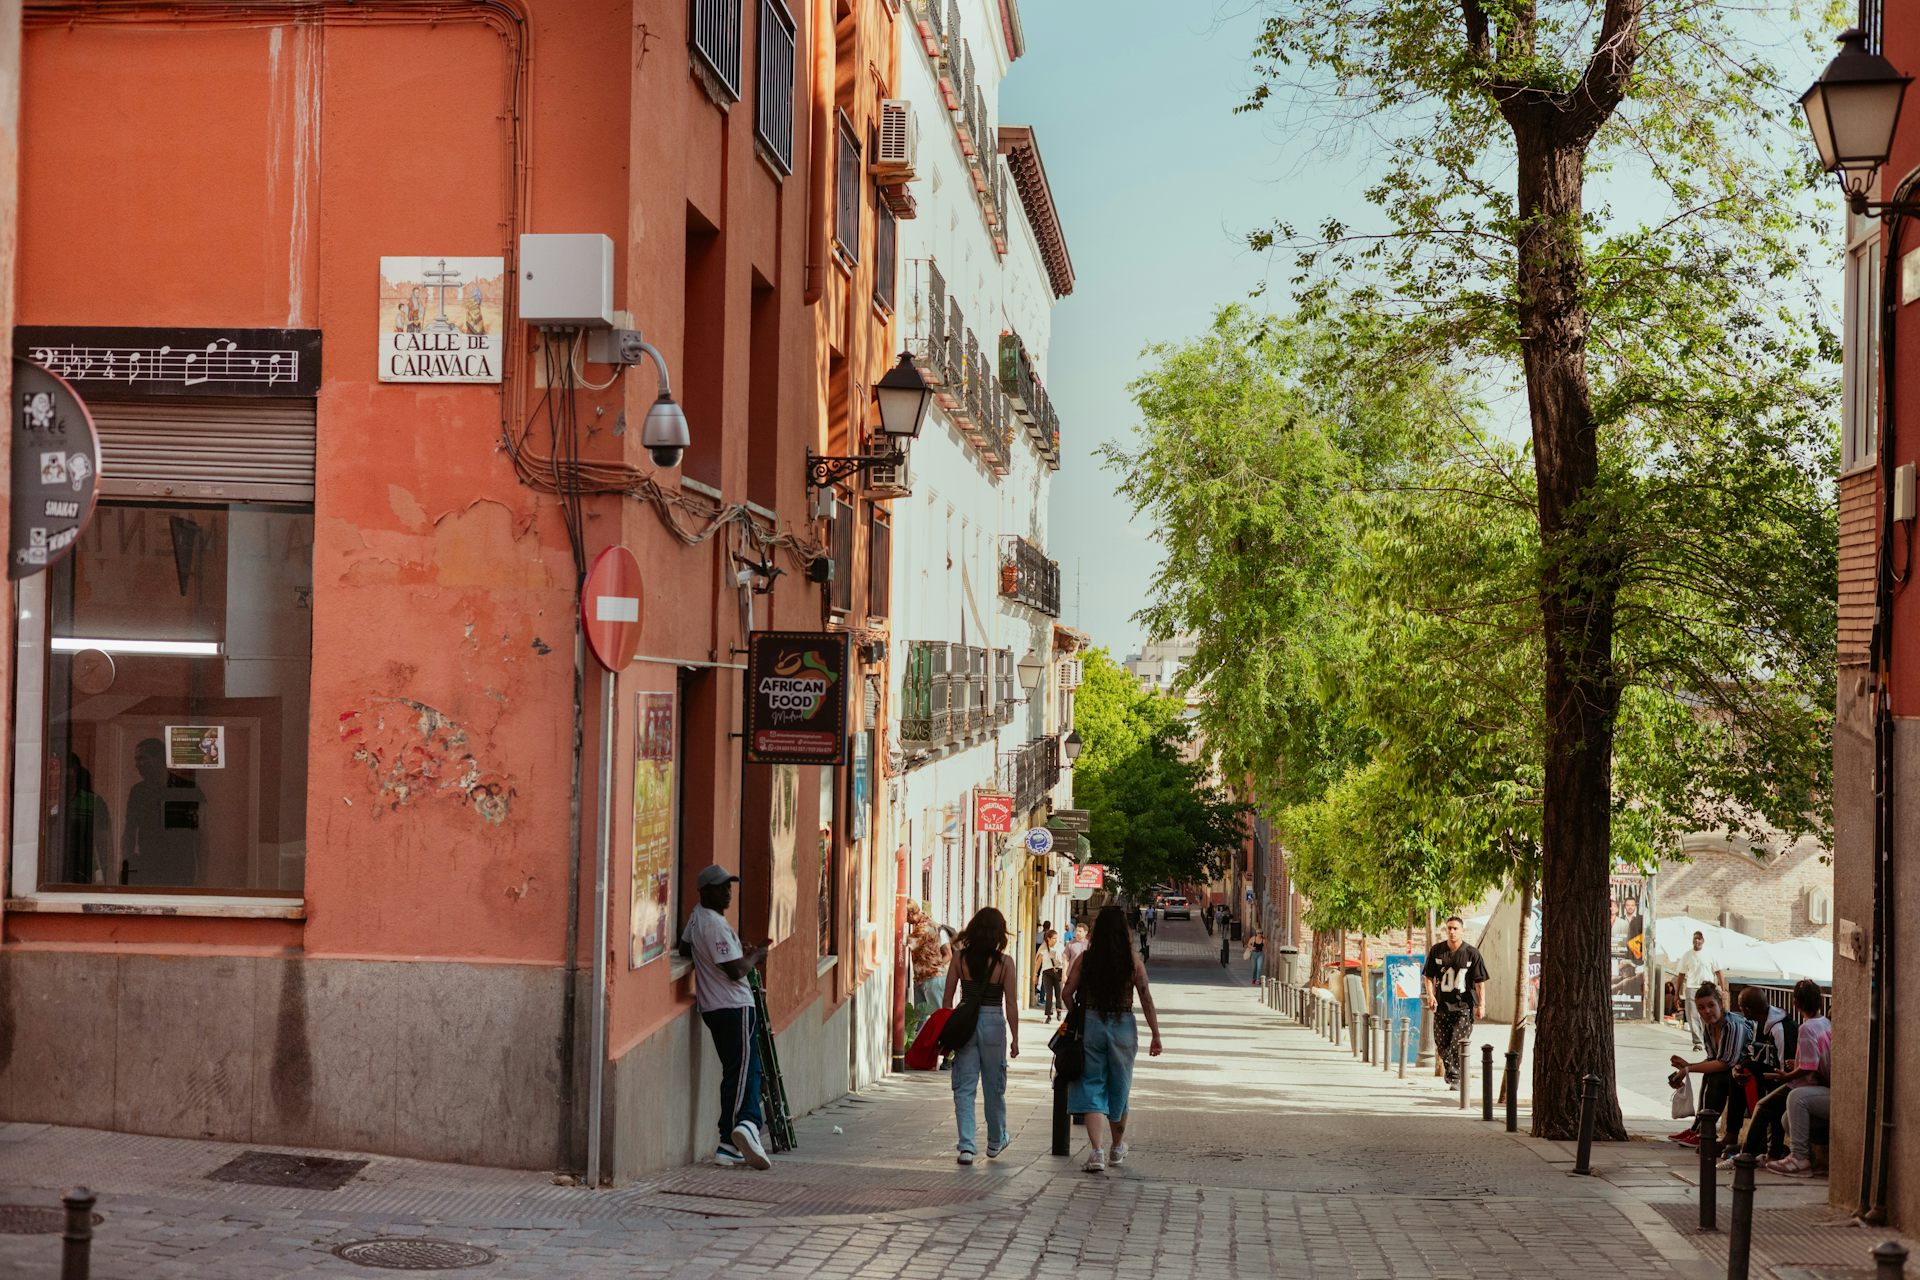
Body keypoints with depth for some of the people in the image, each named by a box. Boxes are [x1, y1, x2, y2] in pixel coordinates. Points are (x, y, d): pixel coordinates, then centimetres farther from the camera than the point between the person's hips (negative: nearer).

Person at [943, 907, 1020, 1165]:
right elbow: (1010, 1004, -7)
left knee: (964, 1087, 5)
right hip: (994, 1024, -1)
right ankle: (996, 1141, 32)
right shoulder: (1004, 962, -9)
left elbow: (947, 998, 1)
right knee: (994, 1086, 16)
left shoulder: (960, 957, -4)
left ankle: (966, 1146, -4)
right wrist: (1015, 1038, 1)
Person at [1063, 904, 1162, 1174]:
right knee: (1119, 1089, 17)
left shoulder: (1085, 959, -3)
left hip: (1091, 1023, -1)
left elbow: (1068, 993, -2)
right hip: (1123, 1026, 1)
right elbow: (1146, 999, -5)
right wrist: (1155, 1035, -1)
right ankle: (1117, 1149, 34)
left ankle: (1097, 1151, -15)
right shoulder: (1133, 960, -3)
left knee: (1092, 1088, 2)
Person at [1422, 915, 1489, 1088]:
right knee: (1441, 1044, 7)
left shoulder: (1472, 953, -4)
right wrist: (1430, 994, -8)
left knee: (1458, 1044, -11)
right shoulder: (1437, 951, 3)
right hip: (1442, 1005, 3)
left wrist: (1481, 1005, -8)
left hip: (1464, 1006, -3)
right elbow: (1428, 976, 9)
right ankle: (1449, 1069, 31)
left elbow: (1480, 981, -2)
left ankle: (1455, 1078, -5)